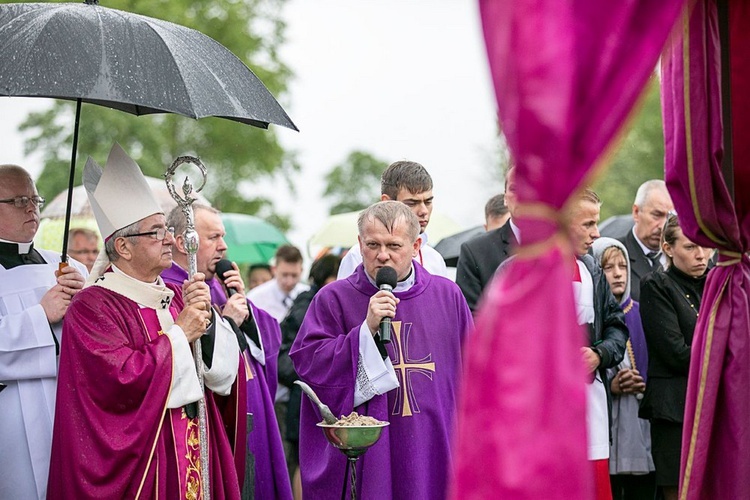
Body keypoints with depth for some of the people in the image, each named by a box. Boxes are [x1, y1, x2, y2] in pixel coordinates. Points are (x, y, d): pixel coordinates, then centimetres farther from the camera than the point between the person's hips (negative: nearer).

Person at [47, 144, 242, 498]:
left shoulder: (175, 296, 10)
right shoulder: (93, 306, -11)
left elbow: (222, 372, 7)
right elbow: (120, 379, -23)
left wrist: (206, 320, -10)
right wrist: (179, 334, -12)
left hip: (196, 453, 7)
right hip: (137, 463, -6)